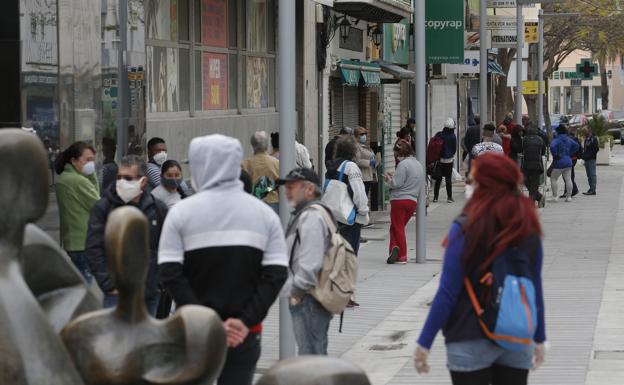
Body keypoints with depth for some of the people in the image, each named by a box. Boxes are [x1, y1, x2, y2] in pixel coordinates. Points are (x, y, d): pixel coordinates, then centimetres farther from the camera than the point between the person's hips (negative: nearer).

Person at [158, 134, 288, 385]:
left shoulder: (181, 212, -3)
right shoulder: (264, 213, 3)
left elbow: (170, 273, -10)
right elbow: (277, 274, -4)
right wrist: (246, 321, -9)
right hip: (245, 335, 1)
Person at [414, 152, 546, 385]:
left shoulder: (466, 228, -13)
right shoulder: (528, 229, 2)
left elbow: (448, 292, -13)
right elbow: (535, 287, 8)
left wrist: (425, 342, -8)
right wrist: (539, 338, 18)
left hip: (470, 344, -4)